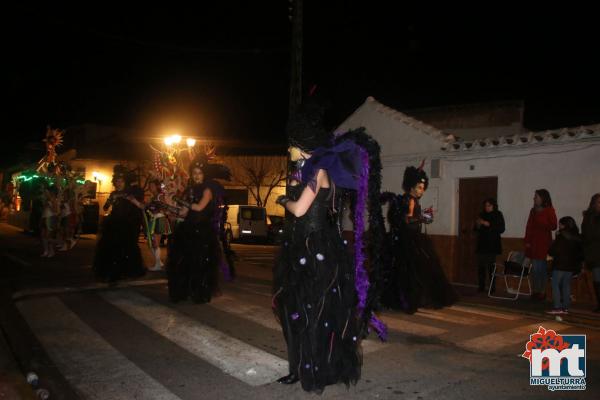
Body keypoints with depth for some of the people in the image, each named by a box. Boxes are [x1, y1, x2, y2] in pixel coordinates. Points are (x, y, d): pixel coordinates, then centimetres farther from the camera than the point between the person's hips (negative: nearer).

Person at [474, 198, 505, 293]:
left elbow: (501, 229, -11)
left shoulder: (498, 215, -1)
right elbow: (476, 229, 20)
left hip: (492, 246, -4)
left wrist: (488, 224, -18)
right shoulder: (482, 215, 13)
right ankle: (481, 286, 8)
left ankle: (492, 288, -1)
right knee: (481, 266, 1)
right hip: (481, 245, 4)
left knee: (491, 267, -8)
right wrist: (477, 225, -3)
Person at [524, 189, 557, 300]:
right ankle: (535, 291, 14)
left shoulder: (549, 210, -3)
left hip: (543, 242, -5)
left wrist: (540, 222, -17)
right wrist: (527, 241, 3)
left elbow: (553, 226, -8)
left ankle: (542, 292, 7)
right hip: (533, 242, 5)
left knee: (542, 267, -2)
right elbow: (529, 226, 10)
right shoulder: (533, 210, 14)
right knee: (534, 268, 7)